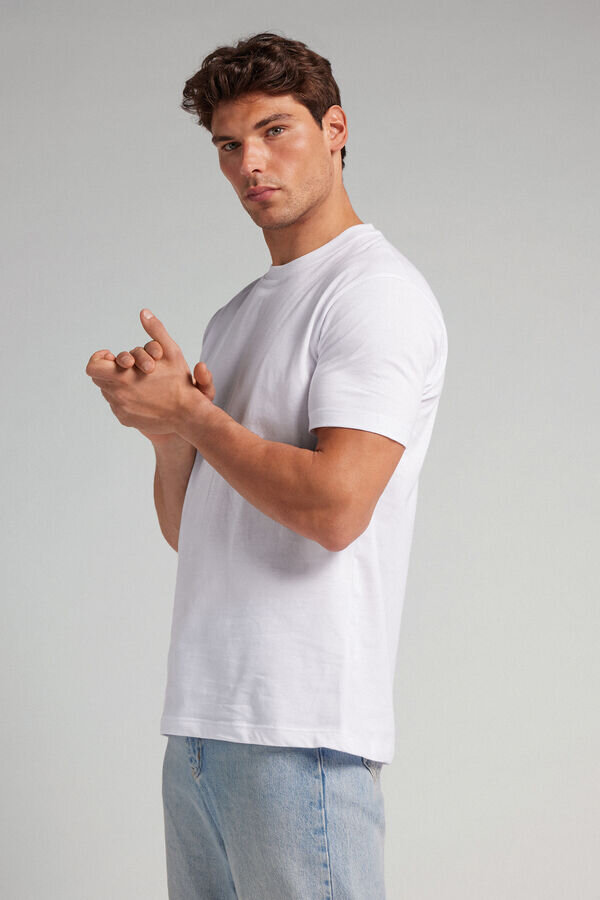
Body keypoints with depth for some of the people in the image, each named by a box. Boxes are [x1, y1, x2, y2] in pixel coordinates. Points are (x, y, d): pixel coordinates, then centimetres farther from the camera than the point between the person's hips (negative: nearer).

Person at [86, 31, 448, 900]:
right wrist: (166, 428, 0)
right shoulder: (235, 318, 20)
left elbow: (335, 507, -20)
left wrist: (189, 411, -8)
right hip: (200, 722, 8)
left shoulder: (375, 290, -7)